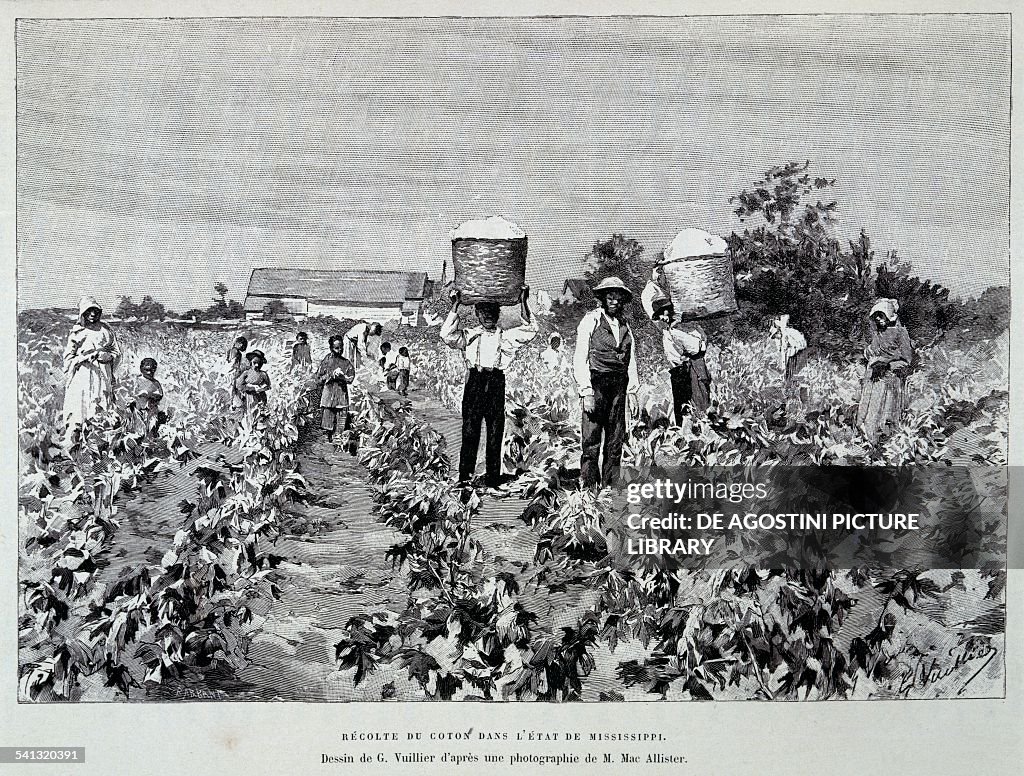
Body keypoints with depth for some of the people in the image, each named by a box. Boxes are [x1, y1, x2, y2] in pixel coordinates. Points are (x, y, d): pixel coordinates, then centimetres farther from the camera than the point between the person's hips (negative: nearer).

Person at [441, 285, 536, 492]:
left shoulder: (506, 336, 13)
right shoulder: (469, 335, 11)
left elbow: (530, 331, 0)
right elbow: (447, 335, -4)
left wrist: (523, 302, -5)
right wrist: (455, 307, -8)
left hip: (496, 382, 1)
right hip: (474, 381, -1)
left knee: (495, 432, 2)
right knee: (470, 430, -5)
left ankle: (493, 479, 7)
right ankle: (464, 476, -1)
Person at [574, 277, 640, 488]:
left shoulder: (625, 326, 18)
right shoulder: (590, 320, 1)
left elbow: (631, 360, 19)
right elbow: (580, 359, -4)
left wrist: (632, 391, 10)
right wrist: (586, 392, -11)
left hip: (619, 387, 5)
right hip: (595, 384, -5)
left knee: (616, 442, 4)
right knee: (592, 441, -7)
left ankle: (611, 487, 8)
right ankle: (588, 488, -4)